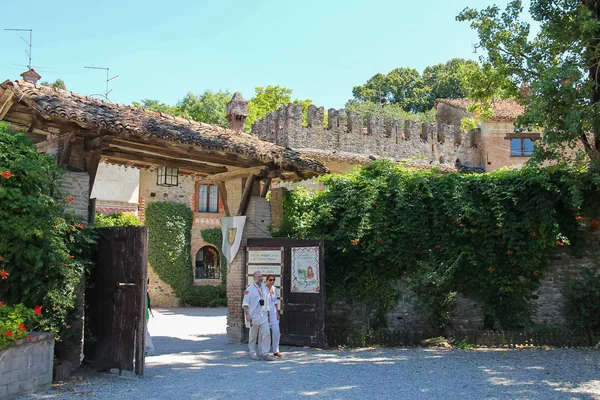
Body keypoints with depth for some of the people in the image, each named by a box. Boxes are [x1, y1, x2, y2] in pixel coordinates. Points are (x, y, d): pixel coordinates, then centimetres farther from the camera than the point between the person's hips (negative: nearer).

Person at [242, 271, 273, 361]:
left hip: (263, 316, 4)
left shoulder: (265, 289, 12)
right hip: (254, 316, -4)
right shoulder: (250, 289, -4)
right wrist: (247, 314, -16)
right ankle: (253, 353, 15)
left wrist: (268, 314, 18)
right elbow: (245, 303, -6)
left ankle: (264, 353, 0)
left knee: (266, 334, -4)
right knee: (253, 336, 4)